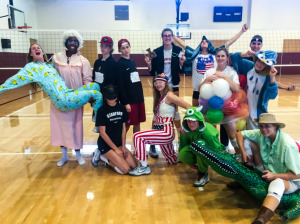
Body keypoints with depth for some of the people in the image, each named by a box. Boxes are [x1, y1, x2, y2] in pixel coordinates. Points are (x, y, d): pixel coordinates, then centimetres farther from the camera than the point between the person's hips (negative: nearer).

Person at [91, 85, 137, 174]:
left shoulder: (121, 108, 3)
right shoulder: (102, 110, -12)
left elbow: (123, 128, 5)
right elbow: (102, 133, -13)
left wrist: (123, 146, -3)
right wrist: (116, 149, -13)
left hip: (118, 143, 6)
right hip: (105, 144, -6)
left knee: (134, 165, -6)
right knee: (125, 169, -16)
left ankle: (108, 157, 11)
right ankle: (102, 157, 5)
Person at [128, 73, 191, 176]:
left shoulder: (169, 96, -11)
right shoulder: (158, 97, 14)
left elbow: (189, 107, -17)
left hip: (166, 132, -9)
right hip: (160, 131, 9)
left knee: (138, 137, -20)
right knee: (172, 160, 21)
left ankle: (144, 167, -10)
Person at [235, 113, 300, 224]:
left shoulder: (287, 145, -28)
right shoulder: (261, 134, -12)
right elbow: (239, 134, -1)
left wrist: (274, 175, -29)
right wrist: (243, 152, -12)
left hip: (289, 180, -6)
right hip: (267, 171, 6)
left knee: (277, 183, -46)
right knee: (247, 141, -8)